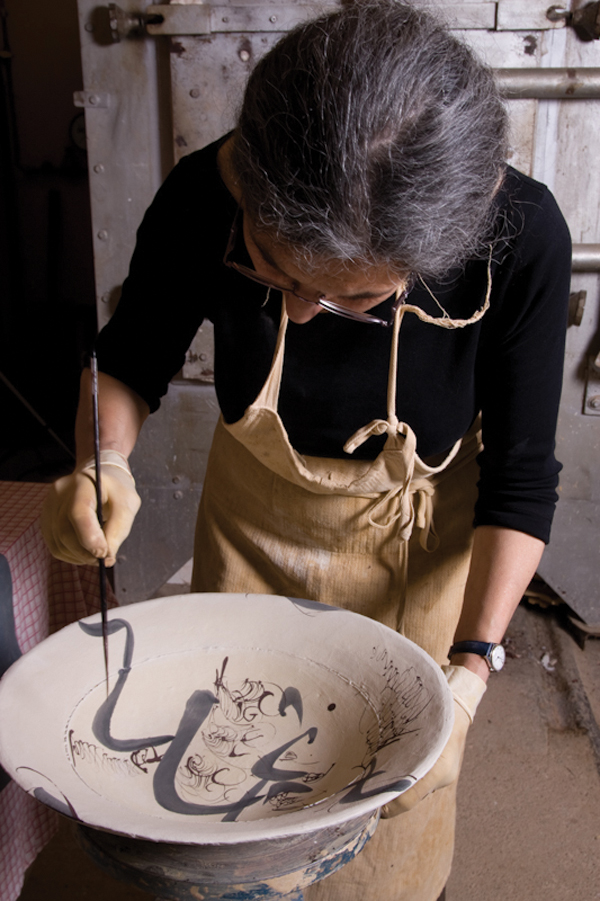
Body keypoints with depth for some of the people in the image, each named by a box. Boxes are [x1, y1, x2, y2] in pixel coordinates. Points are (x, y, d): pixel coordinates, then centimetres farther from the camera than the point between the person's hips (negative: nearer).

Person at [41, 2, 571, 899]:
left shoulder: (520, 238, -30)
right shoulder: (205, 200, -28)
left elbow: (520, 474, -18)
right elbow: (130, 359, -9)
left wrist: (474, 661, -26)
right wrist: (103, 461, -29)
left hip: (422, 533, -1)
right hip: (257, 512, 2)